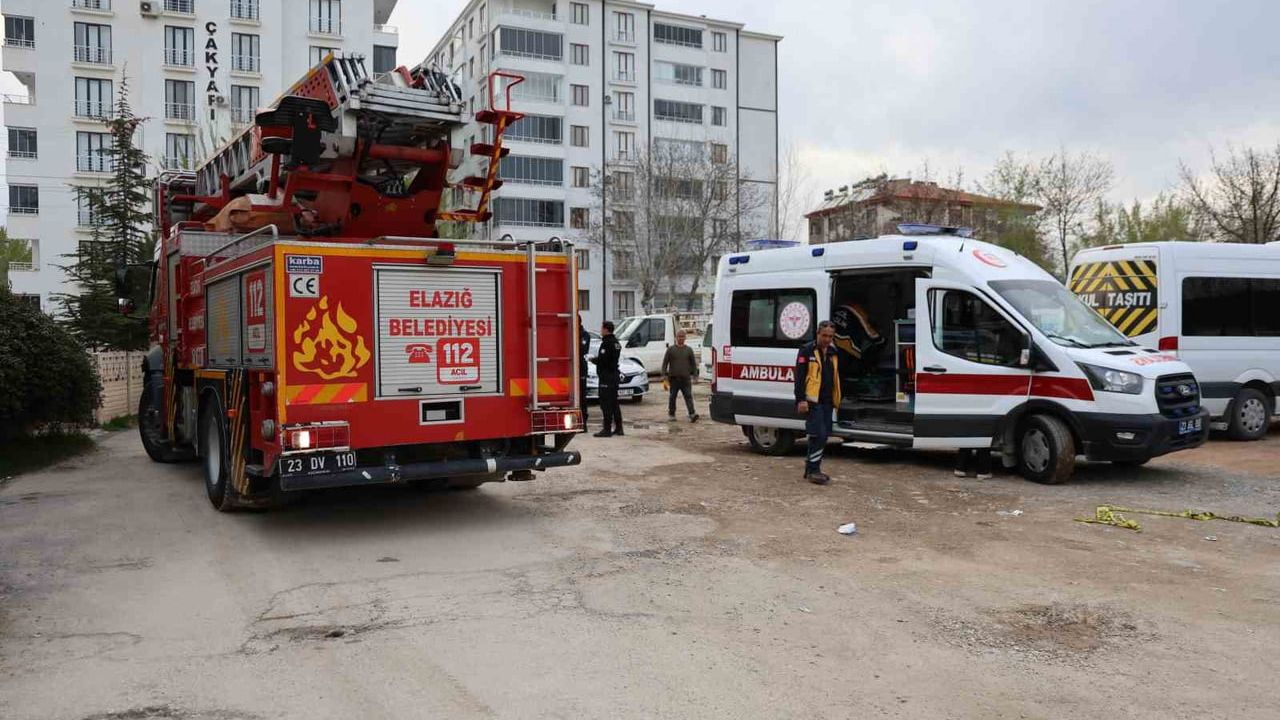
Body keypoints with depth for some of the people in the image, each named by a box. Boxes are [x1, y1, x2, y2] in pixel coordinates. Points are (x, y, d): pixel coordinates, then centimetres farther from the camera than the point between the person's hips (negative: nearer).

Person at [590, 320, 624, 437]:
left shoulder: (607, 343, -16)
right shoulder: (616, 342, 14)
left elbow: (603, 360, -22)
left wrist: (593, 359, -4)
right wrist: (598, 358, 13)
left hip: (606, 376, -10)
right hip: (614, 375, 10)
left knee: (606, 404, -7)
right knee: (614, 403, 15)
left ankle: (607, 429, -7)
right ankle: (618, 428, 20)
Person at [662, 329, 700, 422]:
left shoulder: (689, 350, 8)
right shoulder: (671, 349, 4)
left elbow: (693, 363, 12)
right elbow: (665, 363, 4)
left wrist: (694, 375, 5)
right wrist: (664, 374, -3)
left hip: (686, 378, 0)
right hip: (673, 378, 0)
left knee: (688, 396, -9)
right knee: (672, 397, 9)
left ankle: (692, 414, -17)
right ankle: (671, 414, 21)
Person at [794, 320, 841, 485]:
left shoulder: (833, 353, 16)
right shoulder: (807, 351, -5)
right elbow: (799, 377, -11)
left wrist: (836, 400, 21)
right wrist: (800, 399, -17)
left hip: (827, 402, 7)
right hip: (812, 401, -7)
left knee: (823, 436, 9)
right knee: (818, 435, -13)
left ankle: (811, 469, 19)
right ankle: (813, 470, -7)